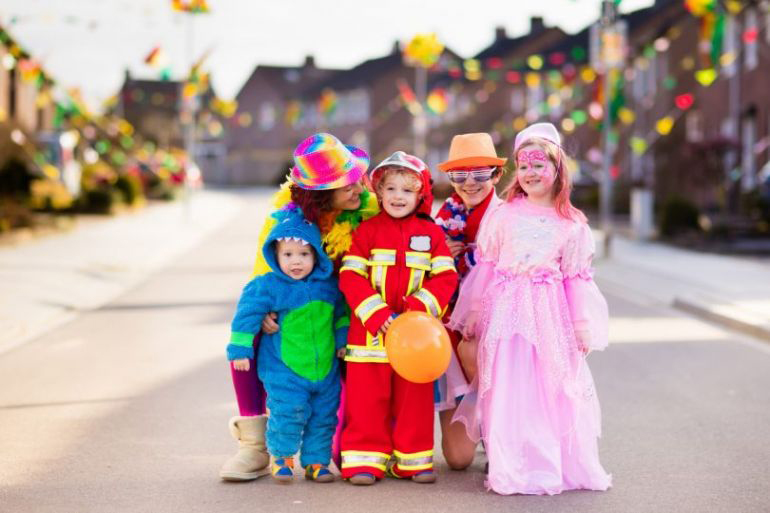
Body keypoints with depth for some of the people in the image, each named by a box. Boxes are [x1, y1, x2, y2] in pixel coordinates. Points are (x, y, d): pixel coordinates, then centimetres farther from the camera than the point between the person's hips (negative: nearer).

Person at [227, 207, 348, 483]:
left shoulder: (328, 285, 1)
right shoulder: (267, 287, -13)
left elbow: (341, 313, 18)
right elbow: (247, 315, -9)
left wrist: (343, 340, 17)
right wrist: (240, 349, -9)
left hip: (325, 368, 5)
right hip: (284, 369, -4)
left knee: (323, 416, 9)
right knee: (288, 412, -10)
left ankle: (316, 460, 23)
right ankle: (281, 457, 12)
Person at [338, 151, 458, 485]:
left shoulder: (431, 233, 6)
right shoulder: (366, 231, 2)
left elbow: (445, 277, 1)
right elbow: (350, 276, -6)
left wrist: (420, 307, -15)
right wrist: (375, 314, -17)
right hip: (370, 331, -1)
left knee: (415, 397, 8)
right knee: (367, 397, 2)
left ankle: (413, 458, 18)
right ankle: (366, 458, 10)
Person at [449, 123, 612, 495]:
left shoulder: (572, 224, 5)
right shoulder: (503, 214, 4)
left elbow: (576, 278, 8)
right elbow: (485, 266, 6)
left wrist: (583, 326, 6)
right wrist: (472, 315, 6)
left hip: (550, 313, 0)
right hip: (507, 311, 0)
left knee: (555, 390, 3)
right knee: (508, 390, -2)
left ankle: (565, 465, 15)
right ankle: (512, 471, 5)